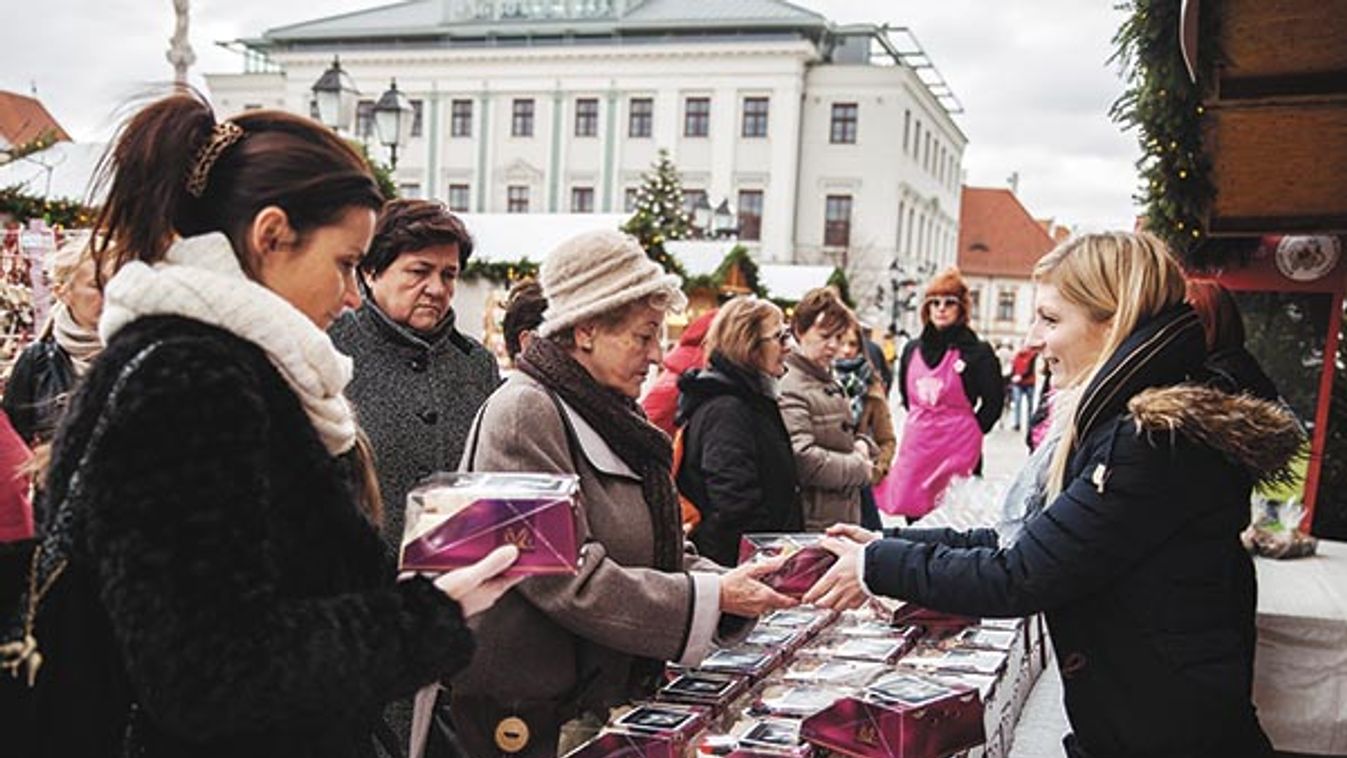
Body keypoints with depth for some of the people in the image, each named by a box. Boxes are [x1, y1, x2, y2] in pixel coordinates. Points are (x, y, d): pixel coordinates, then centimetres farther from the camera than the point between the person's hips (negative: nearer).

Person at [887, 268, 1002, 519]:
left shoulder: (977, 352, -5)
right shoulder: (912, 349, 11)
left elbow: (993, 402, 1)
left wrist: (970, 431, 2)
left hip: (957, 449, -5)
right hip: (915, 447, 5)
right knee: (912, 515, 5)